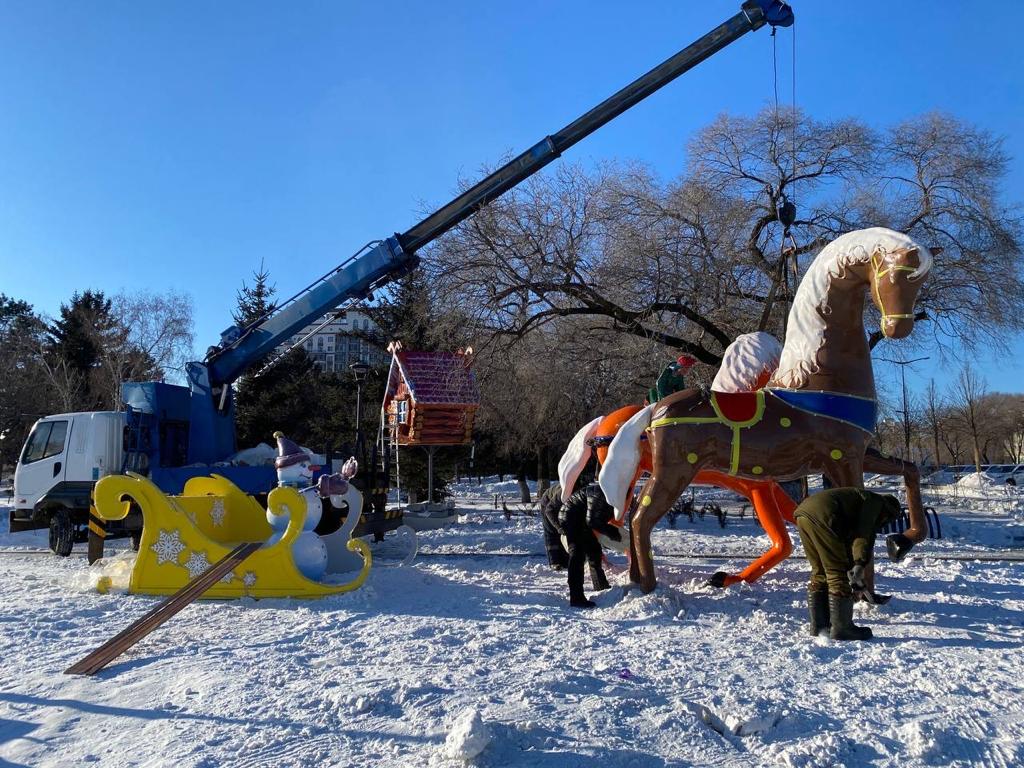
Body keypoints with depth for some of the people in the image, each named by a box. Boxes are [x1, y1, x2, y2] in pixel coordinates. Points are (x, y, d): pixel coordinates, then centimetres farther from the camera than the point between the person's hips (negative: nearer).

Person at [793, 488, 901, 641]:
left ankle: (818, 626, 23)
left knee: (820, 572, 19)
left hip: (803, 512, 10)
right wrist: (860, 564, -14)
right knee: (839, 572, 1)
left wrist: (857, 579, 42)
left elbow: (848, 543, 40)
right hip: (822, 515, -10)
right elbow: (864, 533, -6)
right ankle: (841, 628, 7)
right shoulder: (876, 501, 12)